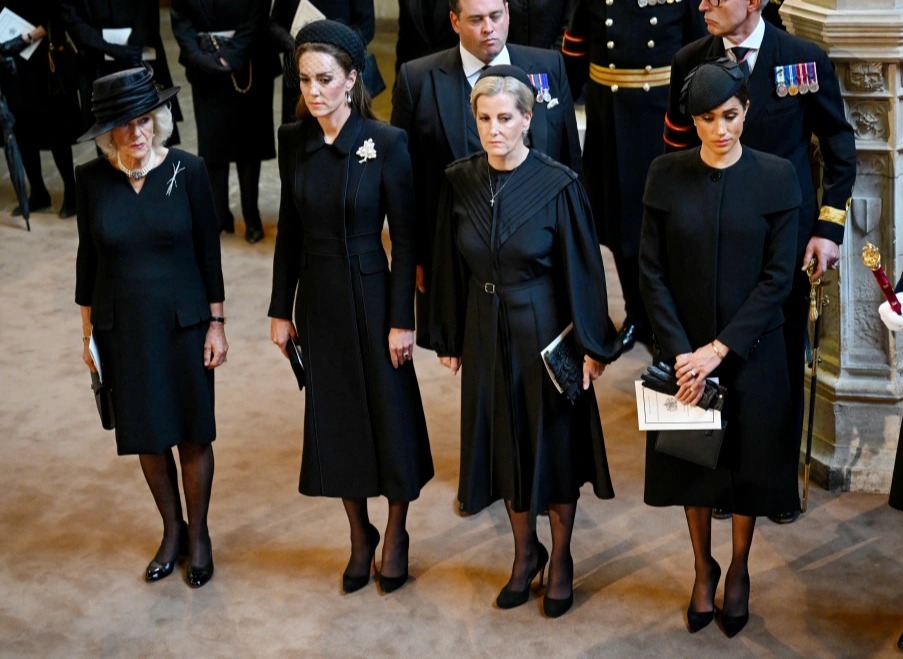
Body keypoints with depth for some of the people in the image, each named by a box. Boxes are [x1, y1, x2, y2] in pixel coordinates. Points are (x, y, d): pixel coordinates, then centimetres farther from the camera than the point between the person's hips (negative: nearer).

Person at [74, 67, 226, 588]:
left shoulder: (188, 171, -11)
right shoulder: (93, 179, -6)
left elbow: (209, 250, -4)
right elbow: (88, 257, 3)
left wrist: (217, 323, -3)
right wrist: (88, 331, 6)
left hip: (183, 323, -1)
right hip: (122, 327, 2)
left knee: (192, 434, 9)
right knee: (147, 436, 12)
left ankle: (199, 535, 29)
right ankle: (172, 531, 33)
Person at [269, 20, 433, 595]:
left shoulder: (386, 142, -14)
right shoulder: (294, 140, -1)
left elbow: (405, 238, -11)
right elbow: (291, 230, 7)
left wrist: (402, 319, -12)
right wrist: (281, 308, 7)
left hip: (371, 294, -4)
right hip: (317, 298, 4)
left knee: (390, 414, 7)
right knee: (334, 417, 12)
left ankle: (396, 535, 29)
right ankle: (360, 534, 31)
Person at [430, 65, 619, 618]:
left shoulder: (559, 185, -14)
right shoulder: (460, 182, -3)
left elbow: (583, 270, -10)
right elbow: (450, 267, 4)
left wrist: (592, 345, -9)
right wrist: (449, 339, 7)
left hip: (545, 333, -3)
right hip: (486, 333, 4)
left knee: (554, 444, 9)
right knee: (505, 444, 14)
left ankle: (561, 560, 28)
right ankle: (525, 552, 34)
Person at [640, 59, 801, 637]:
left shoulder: (776, 176, -9)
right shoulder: (667, 174, -5)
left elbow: (778, 276, -10)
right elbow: (652, 271, -5)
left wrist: (721, 349, -16)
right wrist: (680, 352, -14)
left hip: (751, 351, -1)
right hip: (685, 351, 1)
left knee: (747, 463, 12)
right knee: (693, 460, 13)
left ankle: (739, 571, 34)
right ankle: (703, 569, 34)